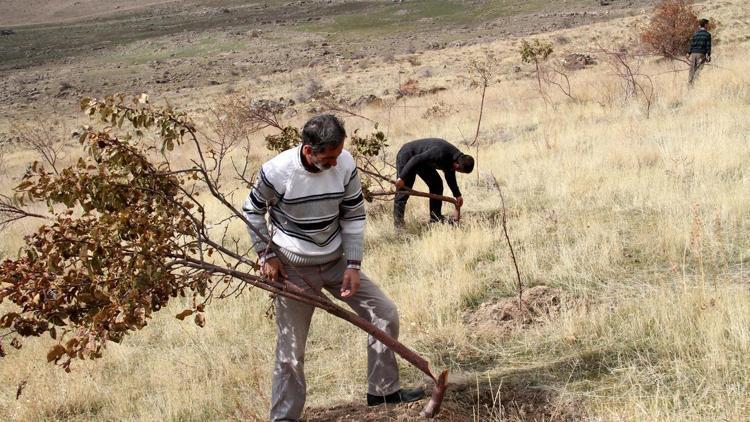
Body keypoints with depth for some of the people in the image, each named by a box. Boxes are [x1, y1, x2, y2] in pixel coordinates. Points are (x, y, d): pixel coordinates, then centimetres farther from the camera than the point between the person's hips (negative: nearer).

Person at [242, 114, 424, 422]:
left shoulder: (345, 164, -14)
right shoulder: (277, 171, -23)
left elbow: (354, 215, -3)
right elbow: (252, 211, -5)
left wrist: (353, 265, -7)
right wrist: (266, 255, -8)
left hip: (336, 261, 4)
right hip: (293, 268, -4)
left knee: (385, 313, 4)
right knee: (290, 349, 0)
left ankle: (383, 390, 20)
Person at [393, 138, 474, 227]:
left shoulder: (453, 157, -9)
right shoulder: (440, 153, -37)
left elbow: (450, 177, 9)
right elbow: (415, 160, -36)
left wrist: (457, 195, 4)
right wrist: (402, 178, -35)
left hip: (422, 160, 9)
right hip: (407, 156, -9)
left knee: (436, 184, 3)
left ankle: (435, 218, 9)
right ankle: (398, 222, -7)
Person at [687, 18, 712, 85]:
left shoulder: (695, 33, 9)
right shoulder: (707, 34, 0)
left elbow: (691, 44, 7)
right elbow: (708, 45, -4)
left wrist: (689, 53, 10)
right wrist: (708, 55, -2)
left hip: (693, 53, 4)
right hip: (701, 54, -4)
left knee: (692, 69, 8)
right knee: (698, 70, -4)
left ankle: (689, 83, 7)